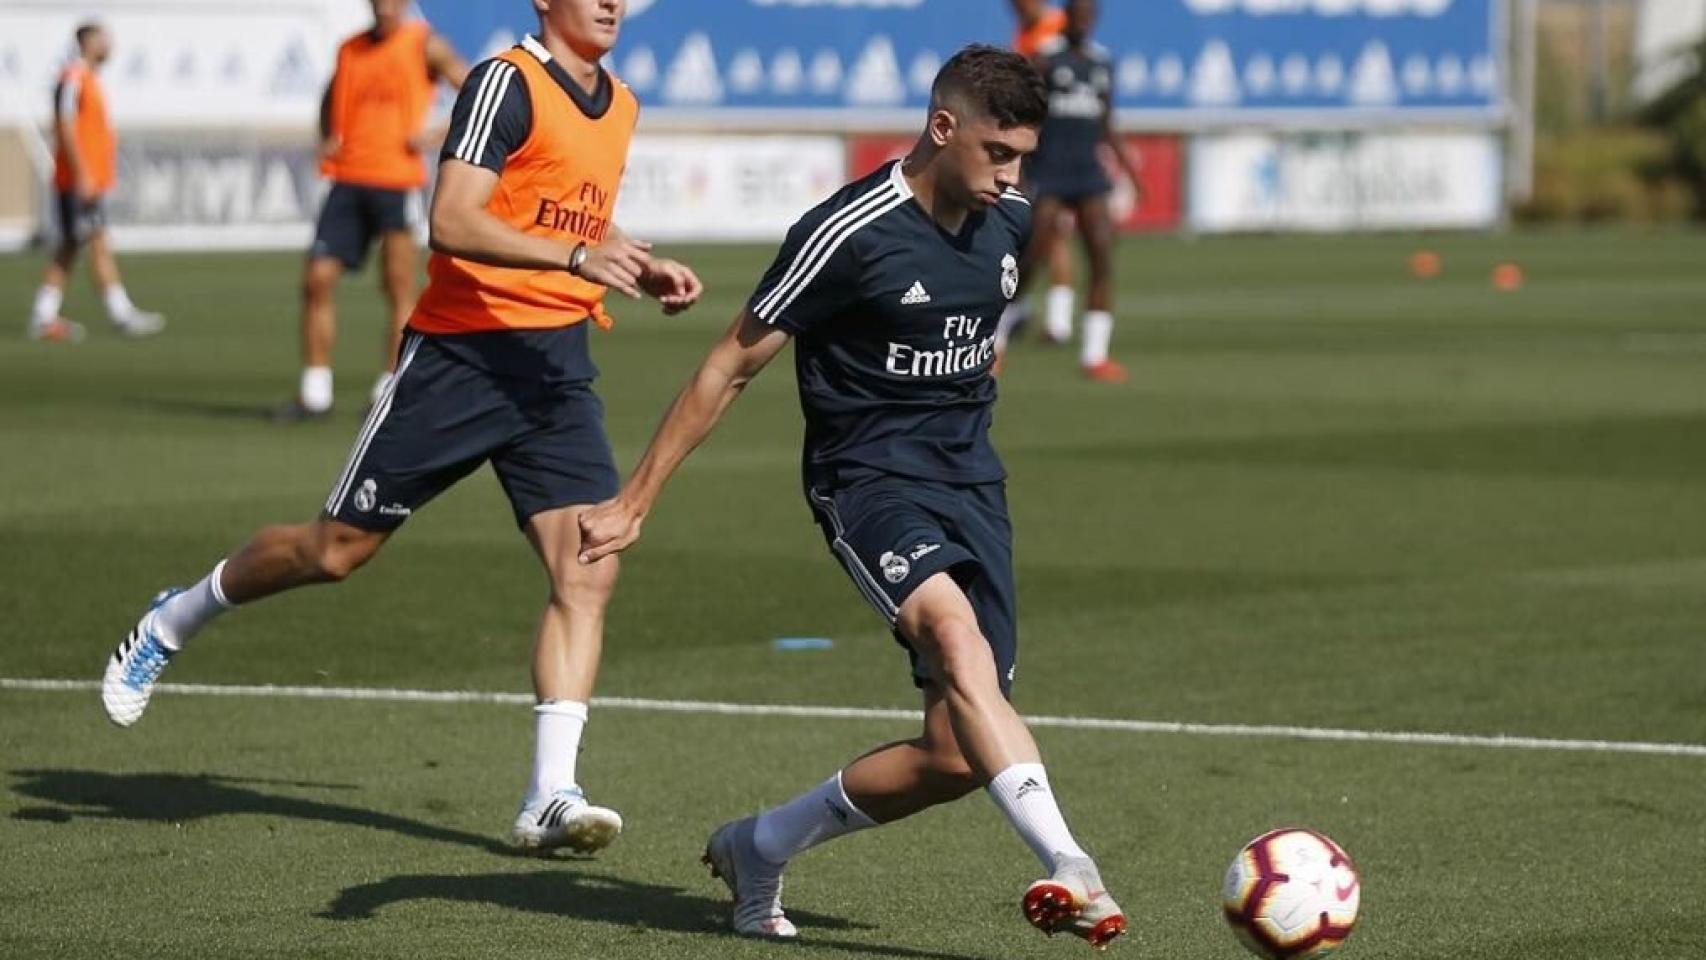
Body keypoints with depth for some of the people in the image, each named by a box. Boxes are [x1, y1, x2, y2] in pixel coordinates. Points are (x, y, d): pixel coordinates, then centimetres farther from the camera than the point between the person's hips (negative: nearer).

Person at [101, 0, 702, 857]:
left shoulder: (619, 108, 13)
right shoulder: (507, 83, -13)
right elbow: (452, 222, -24)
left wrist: (641, 269, 12)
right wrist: (576, 256, -32)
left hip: (557, 366, 6)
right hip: (461, 352, -6)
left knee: (587, 570, -12)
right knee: (340, 547, 6)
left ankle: (550, 798, -13)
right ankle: (174, 622, 31)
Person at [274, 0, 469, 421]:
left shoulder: (425, 47, 0)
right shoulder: (350, 50, 14)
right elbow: (331, 102, 30)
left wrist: (437, 136, -12)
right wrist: (326, 139, 11)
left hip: (398, 183, -4)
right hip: (349, 179, 4)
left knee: (398, 287, -1)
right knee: (317, 278, -3)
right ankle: (315, 391, 4)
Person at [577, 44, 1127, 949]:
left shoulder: (1008, 222, 5)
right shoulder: (849, 234, -14)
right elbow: (730, 367, -8)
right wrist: (633, 502, -7)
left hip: (971, 476, 6)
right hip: (871, 475, -6)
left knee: (957, 757, -3)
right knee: (954, 634, -36)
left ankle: (759, 848, 21)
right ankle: (1070, 872, -49)